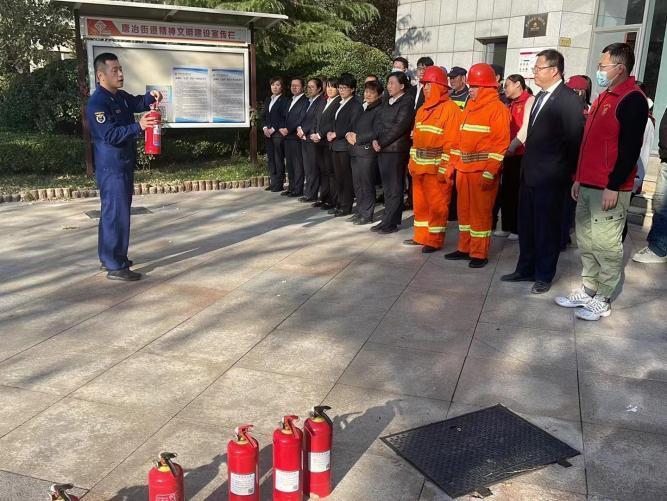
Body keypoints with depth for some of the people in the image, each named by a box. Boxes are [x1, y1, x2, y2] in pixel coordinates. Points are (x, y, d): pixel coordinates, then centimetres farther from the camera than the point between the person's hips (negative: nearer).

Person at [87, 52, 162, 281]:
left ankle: (108, 258, 27)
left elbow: (138, 103, 21)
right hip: (111, 168, -10)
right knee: (116, 215, -8)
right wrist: (138, 127, -34)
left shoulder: (121, 96, 12)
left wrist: (151, 97, -2)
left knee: (111, 213, 16)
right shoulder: (97, 103, -17)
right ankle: (115, 267, -4)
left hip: (123, 166, 10)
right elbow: (110, 135, -24)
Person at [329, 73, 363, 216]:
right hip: (336, 145, 8)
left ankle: (346, 207, 2)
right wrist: (330, 133, 2)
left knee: (347, 177, -3)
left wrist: (335, 134, -12)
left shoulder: (356, 105, -8)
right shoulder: (340, 104, 19)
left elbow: (352, 127, -15)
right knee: (338, 176, 11)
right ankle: (340, 204, 19)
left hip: (346, 145, -8)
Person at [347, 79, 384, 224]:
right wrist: (349, 134, 1)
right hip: (355, 151, 8)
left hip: (368, 151, -8)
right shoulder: (361, 108, 18)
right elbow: (353, 126, 23)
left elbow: (375, 133, -15)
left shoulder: (378, 110, -8)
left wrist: (357, 138, -9)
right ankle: (360, 212, 22)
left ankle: (367, 215, 5)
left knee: (367, 184, -2)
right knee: (357, 183, 12)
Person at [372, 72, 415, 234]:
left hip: (396, 149, -7)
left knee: (394, 187, -3)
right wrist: (375, 140, -3)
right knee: (387, 186, 10)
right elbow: (378, 122, 14)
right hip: (383, 148, 7)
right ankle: (388, 220, 16)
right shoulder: (387, 103, 18)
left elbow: (399, 127, -14)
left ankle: (391, 222, 1)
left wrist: (382, 143, -12)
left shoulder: (406, 102, -6)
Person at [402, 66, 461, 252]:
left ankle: (435, 241, 9)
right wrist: (412, 161, 14)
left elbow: (451, 142, -14)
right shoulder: (422, 110, 14)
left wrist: (444, 168, -18)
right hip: (419, 166, 8)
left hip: (436, 167, -8)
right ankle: (421, 236, 26)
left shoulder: (450, 109, -9)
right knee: (420, 202, 14)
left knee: (437, 204, 0)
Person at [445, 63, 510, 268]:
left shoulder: (498, 109, -8)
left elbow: (501, 144, -13)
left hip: (482, 171, -7)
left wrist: (489, 172, -19)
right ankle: (464, 248, 24)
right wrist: (453, 163, 14)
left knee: (480, 212, 0)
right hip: (463, 169, 7)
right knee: (464, 210, 12)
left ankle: (479, 253, 9)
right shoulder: (469, 107, 15)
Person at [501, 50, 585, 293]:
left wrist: (567, 172, -9)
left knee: (547, 228, 5)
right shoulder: (540, 96, 13)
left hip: (550, 178, -8)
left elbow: (574, 139, -13)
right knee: (526, 225, 15)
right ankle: (526, 269, 29)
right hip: (529, 174, 8)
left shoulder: (569, 100, -13)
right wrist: (527, 164, 10)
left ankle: (544, 276, 18)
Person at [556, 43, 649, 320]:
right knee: (586, 243, 13)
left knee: (606, 246, -2)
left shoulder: (632, 99, -11)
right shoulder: (603, 97, 17)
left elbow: (630, 148, -17)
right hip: (588, 186, 9)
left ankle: (603, 301, 9)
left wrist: (614, 186, -19)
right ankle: (587, 291, 24)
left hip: (610, 189, -9)